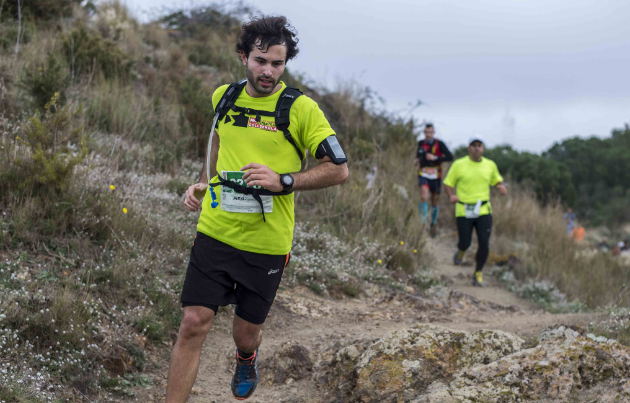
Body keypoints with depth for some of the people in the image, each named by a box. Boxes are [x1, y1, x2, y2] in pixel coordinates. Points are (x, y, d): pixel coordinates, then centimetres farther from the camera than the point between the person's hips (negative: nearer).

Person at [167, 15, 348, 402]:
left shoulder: (301, 108, -9)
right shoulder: (224, 96, 5)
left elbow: (339, 169, -8)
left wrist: (283, 181, -18)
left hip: (267, 243, -2)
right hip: (215, 232, 2)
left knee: (247, 329, 12)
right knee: (194, 324, -7)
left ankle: (247, 360, 50)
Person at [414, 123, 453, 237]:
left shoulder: (439, 144, -8)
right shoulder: (421, 143, 4)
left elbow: (450, 157, -17)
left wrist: (435, 158, -25)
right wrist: (417, 159, 4)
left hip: (435, 177, -1)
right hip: (423, 175, 1)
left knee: (434, 203, 11)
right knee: (424, 197, -25)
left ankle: (433, 224, 34)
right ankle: (422, 222, -16)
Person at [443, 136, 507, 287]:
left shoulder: (490, 165, 6)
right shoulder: (459, 165, -2)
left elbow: (497, 180, 23)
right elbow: (448, 183, 4)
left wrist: (501, 187, 0)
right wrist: (451, 196, -15)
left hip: (484, 211, 2)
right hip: (464, 211, -2)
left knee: (484, 244, -6)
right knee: (465, 243, -2)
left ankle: (478, 273, 14)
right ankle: (460, 251, 38)